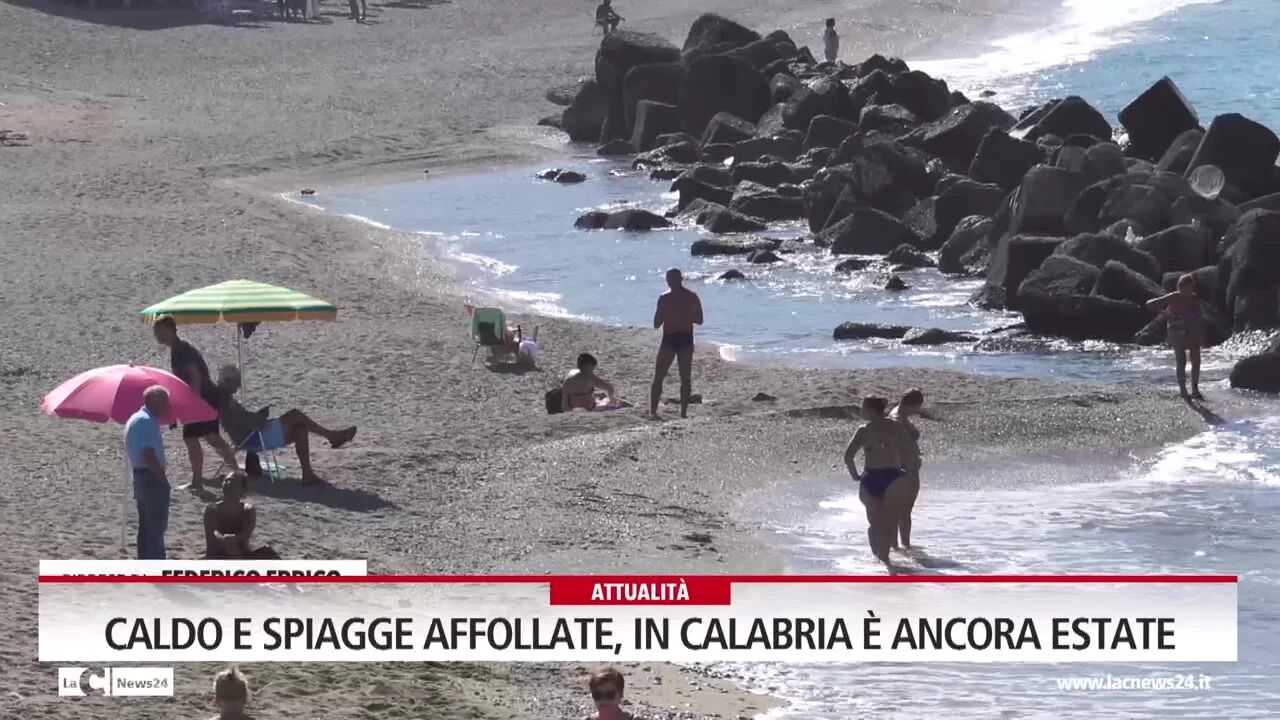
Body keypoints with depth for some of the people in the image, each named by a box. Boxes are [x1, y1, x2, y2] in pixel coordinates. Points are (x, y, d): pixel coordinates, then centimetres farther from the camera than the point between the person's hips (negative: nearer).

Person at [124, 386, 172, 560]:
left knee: (146, 526, 15)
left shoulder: (134, 420, 15)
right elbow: (149, 455, -25)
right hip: (152, 478, -10)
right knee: (157, 527, -7)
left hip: (140, 476, 10)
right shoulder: (147, 422, -18)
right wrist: (163, 479, -18)